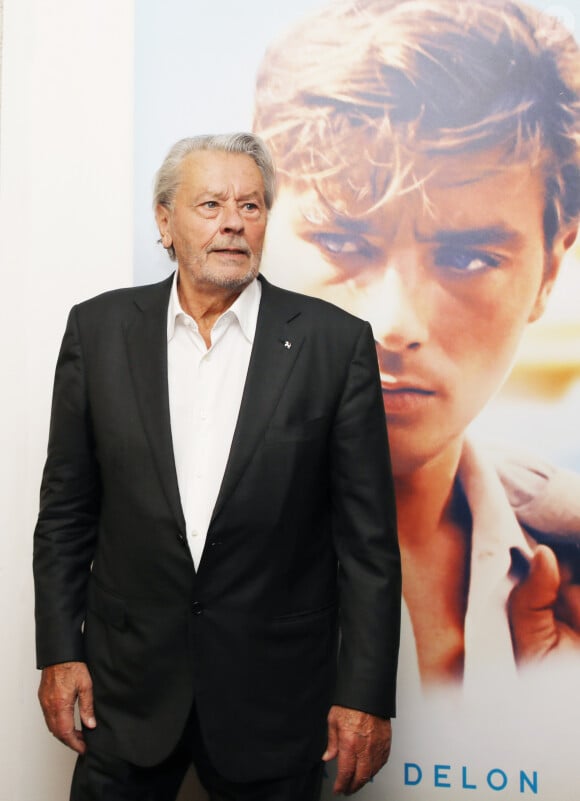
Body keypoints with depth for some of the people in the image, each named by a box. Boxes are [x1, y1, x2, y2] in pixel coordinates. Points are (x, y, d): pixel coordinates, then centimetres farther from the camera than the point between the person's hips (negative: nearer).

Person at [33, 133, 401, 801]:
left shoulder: (336, 342, -7)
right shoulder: (99, 329, -1)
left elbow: (367, 534, -6)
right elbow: (66, 507, 4)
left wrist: (366, 695, -6)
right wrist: (59, 651, 1)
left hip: (275, 694, -1)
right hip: (127, 680, 2)